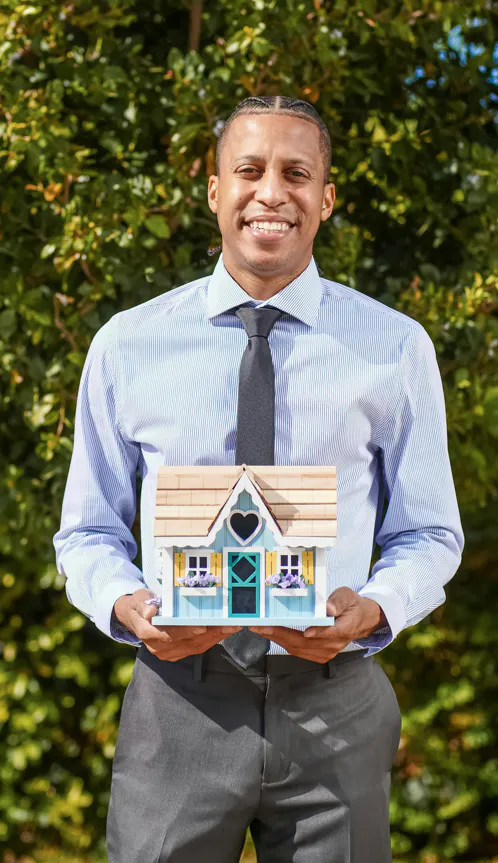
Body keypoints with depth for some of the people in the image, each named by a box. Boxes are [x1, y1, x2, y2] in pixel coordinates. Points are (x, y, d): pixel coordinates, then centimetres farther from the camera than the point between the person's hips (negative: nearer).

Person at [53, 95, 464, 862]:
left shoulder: (394, 348, 1)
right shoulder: (127, 346, 1)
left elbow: (430, 536, 5)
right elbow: (88, 533, 7)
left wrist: (371, 610, -16)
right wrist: (127, 605, -15)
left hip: (336, 708, 1)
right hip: (178, 705, 0)